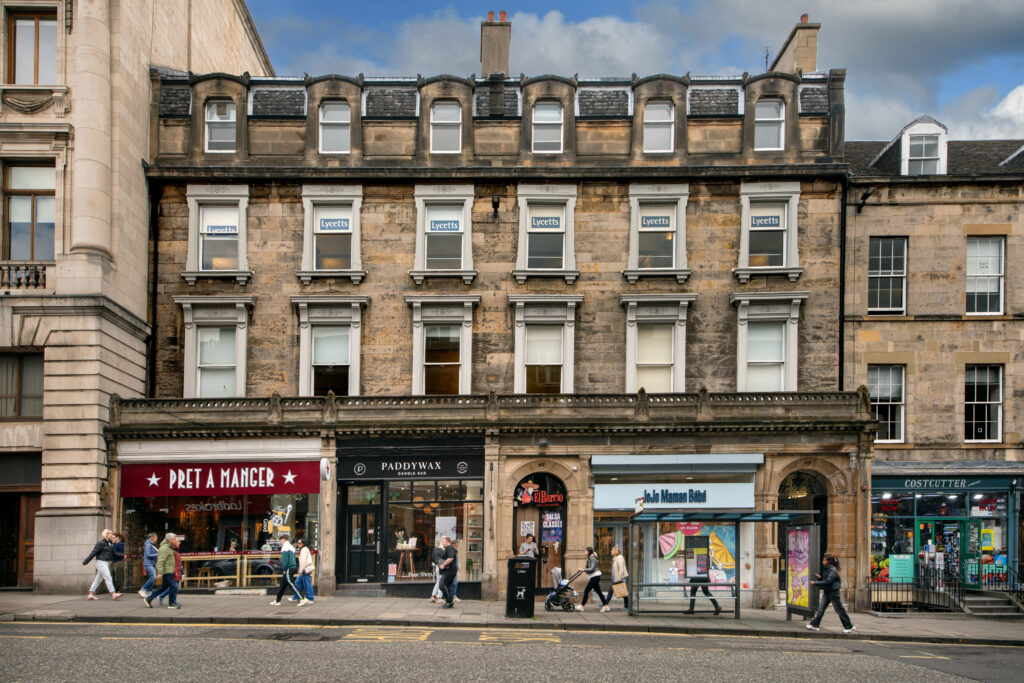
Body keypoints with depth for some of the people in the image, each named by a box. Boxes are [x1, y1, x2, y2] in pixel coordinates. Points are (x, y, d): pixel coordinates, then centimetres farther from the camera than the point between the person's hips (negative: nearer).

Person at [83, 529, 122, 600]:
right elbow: (93, 553, -10)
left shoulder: (110, 543, 14)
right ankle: (113, 594, -15)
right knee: (108, 578, -12)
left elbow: (114, 553, 20)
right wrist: (86, 561, -8)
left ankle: (90, 595, 14)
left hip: (106, 563, 9)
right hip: (101, 562, -9)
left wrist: (122, 556, 10)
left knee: (98, 579, 10)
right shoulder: (101, 543, -11)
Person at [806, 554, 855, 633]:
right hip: (827, 592, 9)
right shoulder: (827, 570, 10)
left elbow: (827, 582, -25)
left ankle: (849, 626, 15)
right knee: (820, 609, 2)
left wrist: (815, 583, -23)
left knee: (839, 610, 2)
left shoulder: (833, 571, -19)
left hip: (833, 592, -9)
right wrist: (819, 577, 0)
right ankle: (814, 625, 1)